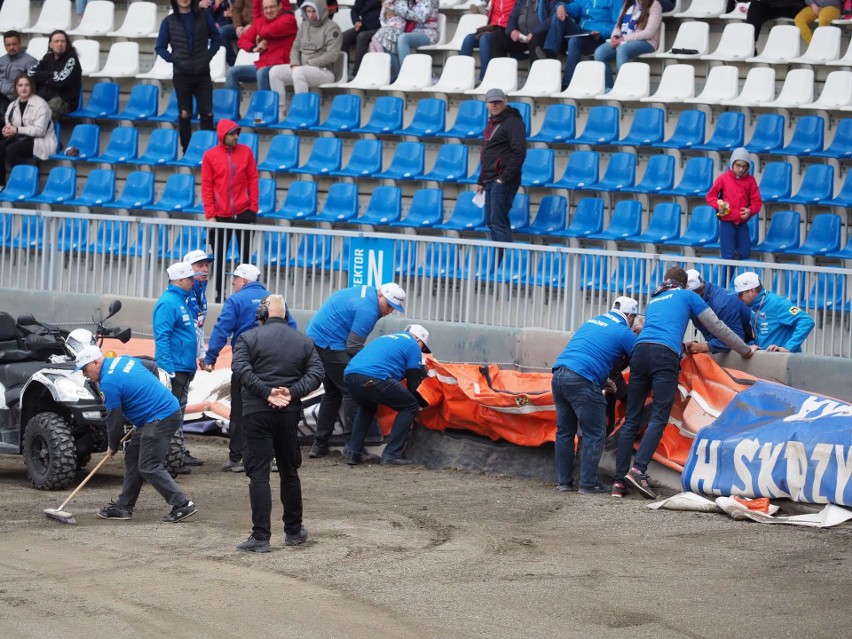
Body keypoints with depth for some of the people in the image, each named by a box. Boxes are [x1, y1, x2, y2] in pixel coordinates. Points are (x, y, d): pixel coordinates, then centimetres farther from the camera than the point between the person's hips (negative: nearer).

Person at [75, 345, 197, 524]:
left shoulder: (108, 383, -16)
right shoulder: (123, 360, 11)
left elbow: (115, 420, -8)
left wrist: (112, 446, 9)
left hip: (160, 419, -10)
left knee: (149, 467, -10)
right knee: (132, 457, 15)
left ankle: (183, 505, -12)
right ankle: (124, 506, 20)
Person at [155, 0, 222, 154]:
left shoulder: (203, 16, 3)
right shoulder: (169, 21, 1)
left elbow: (216, 38, 11)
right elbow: (160, 47, 6)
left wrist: (209, 56, -1)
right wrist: (173, 59, -8)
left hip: (202, 73, 1)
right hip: (181, 74, 0)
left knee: (207, 113, -2)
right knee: (185, 114, 5)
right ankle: (187, 151, 12)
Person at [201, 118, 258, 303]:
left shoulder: (246, 152, 2)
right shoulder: (210, 155, -1)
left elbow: (253, 180, 4)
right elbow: (206, 186, -1)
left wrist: (253, 208, -1)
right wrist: (210, 214, -6)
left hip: (244, 213, 0)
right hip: (220, 216, 0)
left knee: (246, 256, 3)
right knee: (219, 258, 5)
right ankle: (219, 294, 13)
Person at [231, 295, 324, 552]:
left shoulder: (249, 338, -1)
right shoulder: (303, 341, 11)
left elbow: (240, 368, -16)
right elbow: (316, 373, 1)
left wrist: (266, 392, -17)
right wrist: (292, 392, -9)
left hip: (257, 412, -4)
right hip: (290, 413, 4)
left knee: (258, 473, -4)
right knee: (289, 471, 17)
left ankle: (261, 537, -10)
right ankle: (294, 531, 26)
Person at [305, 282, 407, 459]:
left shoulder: (366, 292, 12)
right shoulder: (368, 310, -19)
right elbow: (353, 347, -19)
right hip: (329, 344, -11)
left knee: (332, 393, 16)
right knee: (351, 391, -9)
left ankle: (319, 445, 17)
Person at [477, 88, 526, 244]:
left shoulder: (512, 123, -10)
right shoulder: (492, 124, 20)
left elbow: (519, 153, -18)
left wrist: (505, 178, -21)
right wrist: (481, 181, 24)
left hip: (503, 182, -10)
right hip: (490, 181, 10)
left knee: (498, 221, -14)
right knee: (491, 221, 10)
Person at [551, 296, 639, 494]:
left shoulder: (591, 322, 25)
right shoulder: (624, 333, 3)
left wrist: (602, 379, 27)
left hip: (559, 375, 7)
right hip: (582, 381, -7)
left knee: (564, 431, 15)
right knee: (594, 433, 1)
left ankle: (563, 481, 19)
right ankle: (588, 484, -1)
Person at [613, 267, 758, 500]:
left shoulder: (653, 300, 33)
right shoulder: (687, 296, 19)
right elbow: (717, 327, 19)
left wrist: (684, 346, 61)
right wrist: (746, 350, 28)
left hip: (640, 350, 5)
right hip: (665, 355, -5)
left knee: (631, 420, 3)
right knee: (658, 418, -11)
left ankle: (619, 482, -3)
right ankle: (638, 470, -30)